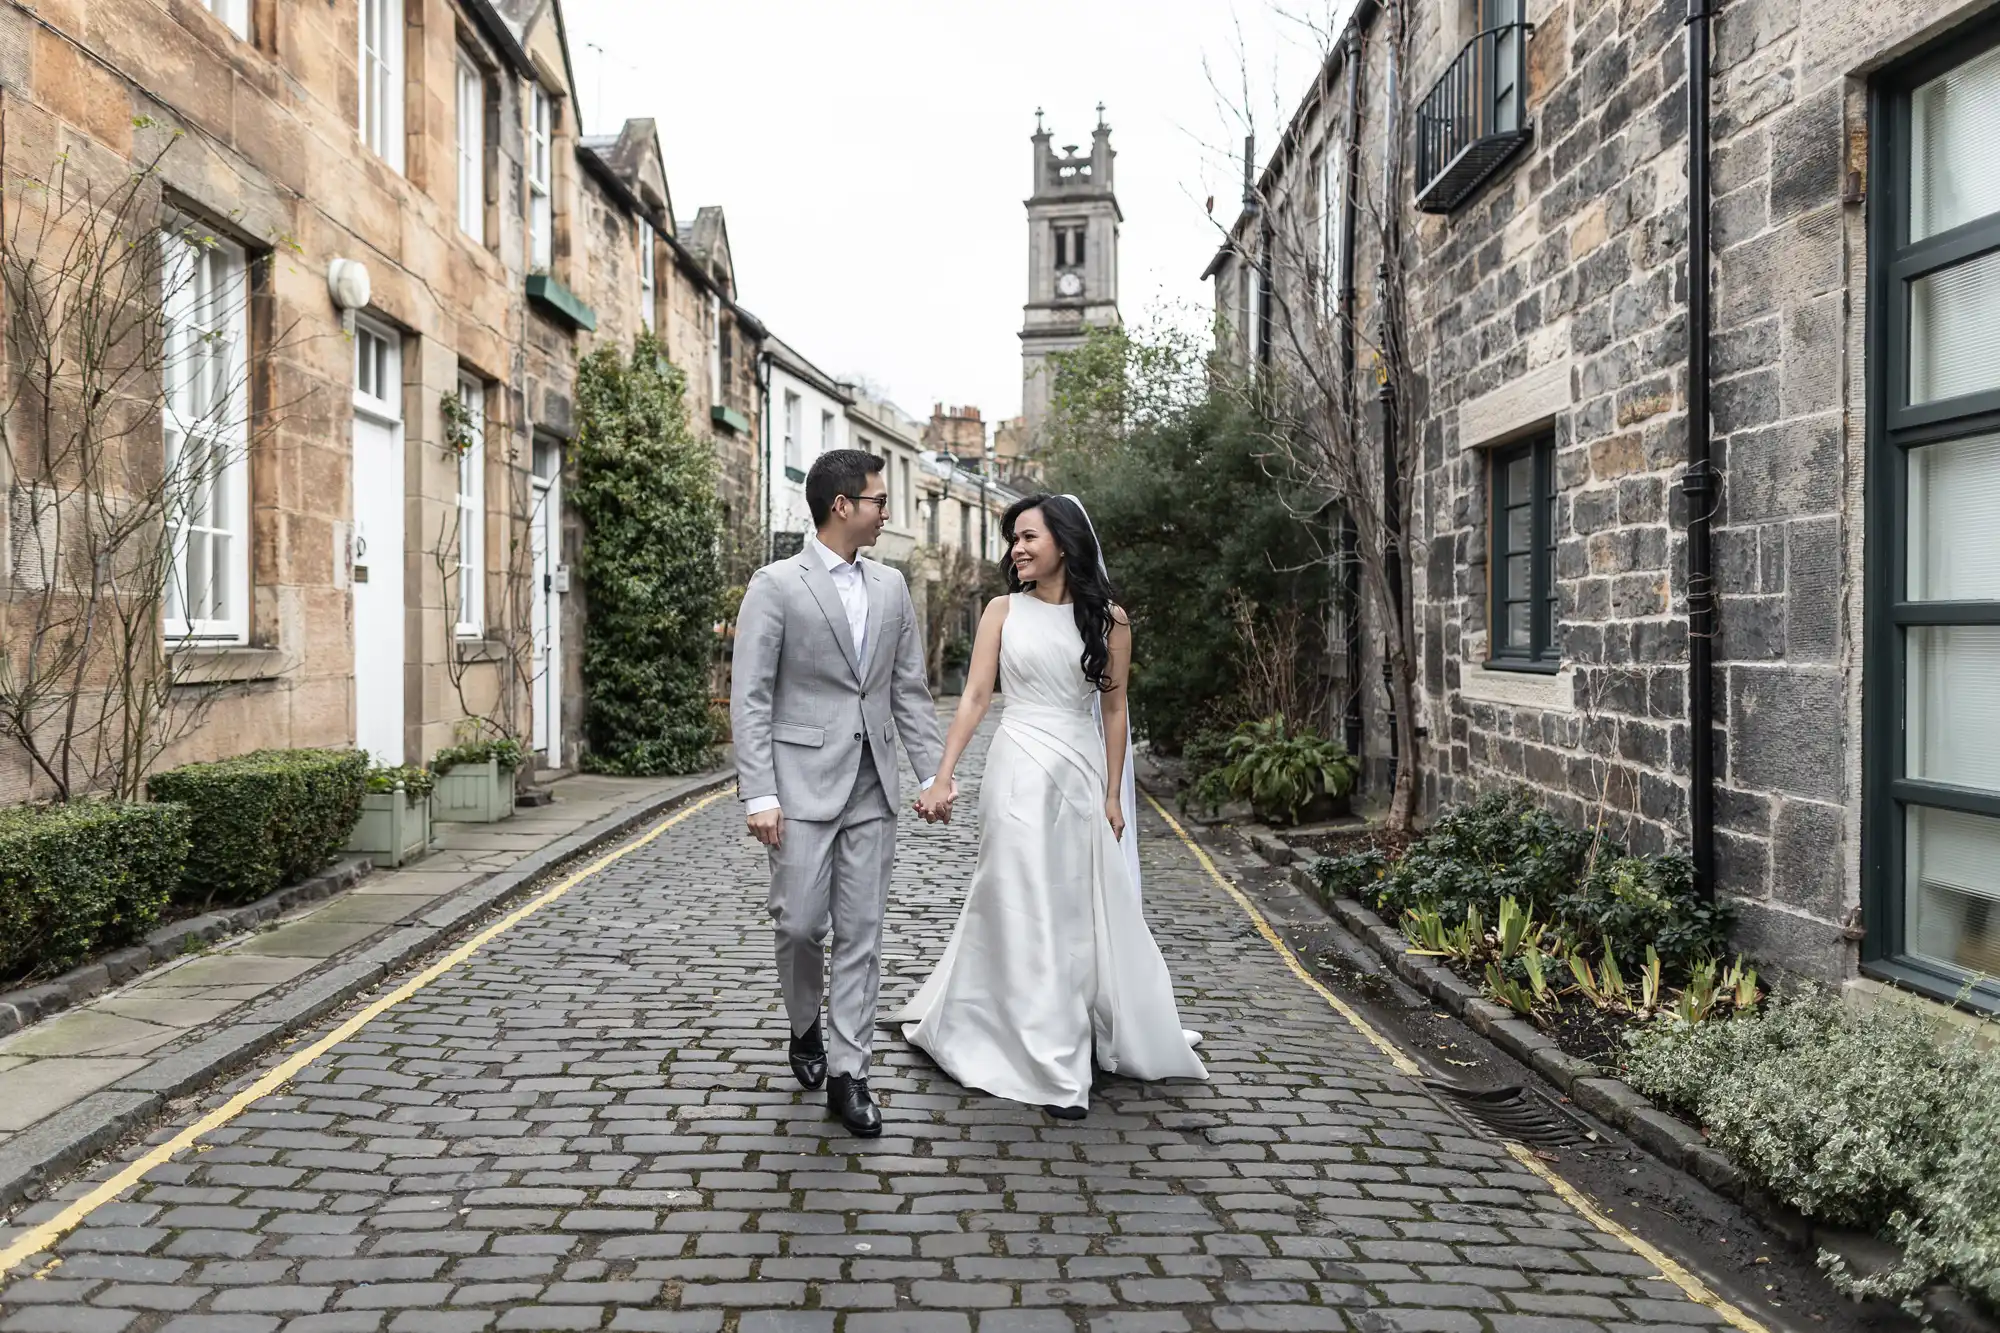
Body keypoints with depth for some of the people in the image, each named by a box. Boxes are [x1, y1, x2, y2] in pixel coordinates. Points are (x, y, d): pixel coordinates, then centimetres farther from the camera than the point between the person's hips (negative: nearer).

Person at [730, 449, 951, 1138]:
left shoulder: (891, 586, 9)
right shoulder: (775, 585, -6)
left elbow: (909, 689, 13)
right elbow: (750, 698, -9)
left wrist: (934, 772, 5)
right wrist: (759, 795, -15)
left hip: (871, 788, 4)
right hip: (802, 783, -4)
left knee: (861, 933, 5)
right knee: (800, 923, 1)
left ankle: (847, 1073, 13)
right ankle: (806, 1027, 30)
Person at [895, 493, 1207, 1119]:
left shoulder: (1108, 618, 4)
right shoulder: (1003, 611, 2)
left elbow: (1113, 709, 6)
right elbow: (975, 698, -1)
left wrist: (1112, 795, 4)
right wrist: (943, 777, -9)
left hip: (1081, 776, 1)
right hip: (1019, 772, -1)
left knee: (1085, 910, 6)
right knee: (1025, 911, 1)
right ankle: (1053, 1070, 9)